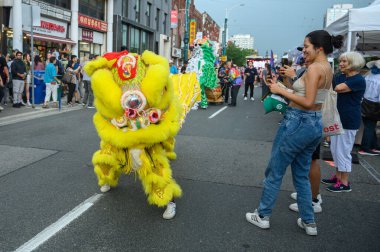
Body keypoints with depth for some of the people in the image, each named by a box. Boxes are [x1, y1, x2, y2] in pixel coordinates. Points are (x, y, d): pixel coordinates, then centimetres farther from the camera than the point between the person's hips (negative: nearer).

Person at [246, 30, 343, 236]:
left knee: (275, 171, 5)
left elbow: (308, 102, -22)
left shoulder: (314, 68, -15)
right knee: (301, 174, 18)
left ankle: (263, 216, 18)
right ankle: (309, 222, 25)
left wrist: (280, 90, -16)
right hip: (315, 124, 9)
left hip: (298, 123, -9)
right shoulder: (328, 69, 12)